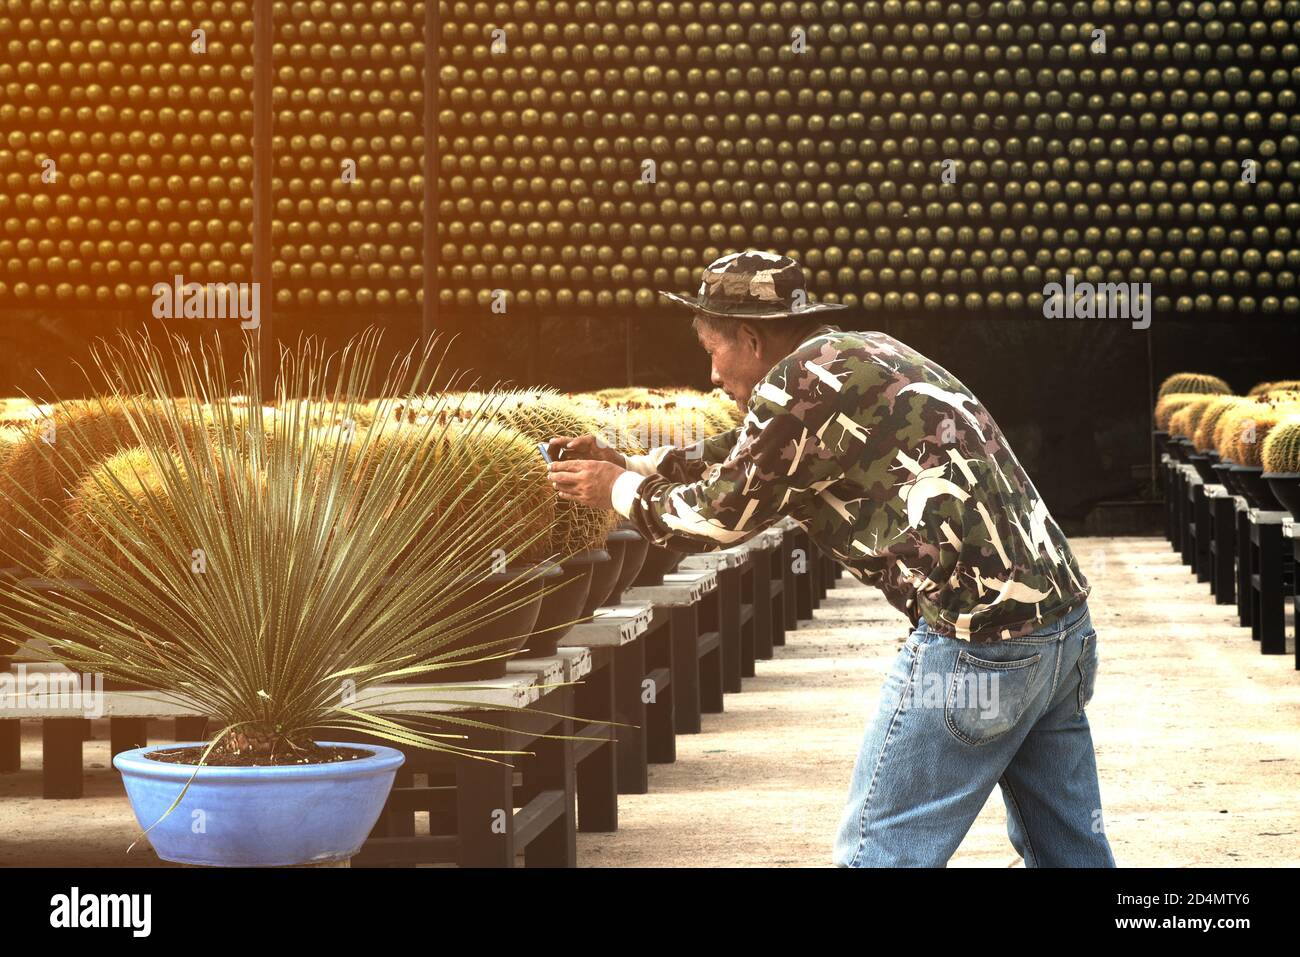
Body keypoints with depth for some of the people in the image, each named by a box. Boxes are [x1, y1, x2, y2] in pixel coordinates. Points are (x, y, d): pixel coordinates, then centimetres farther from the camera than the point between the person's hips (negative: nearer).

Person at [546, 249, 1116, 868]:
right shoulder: (864, 354, 20)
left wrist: (621, 491, 17)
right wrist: (628, 464, 34)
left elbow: (723, 513, 1)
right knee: (1071, 850, 14)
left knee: (879, 853, -1)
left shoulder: (806, 378, -8)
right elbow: (747, 456, 33)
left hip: (978, 643, -10)